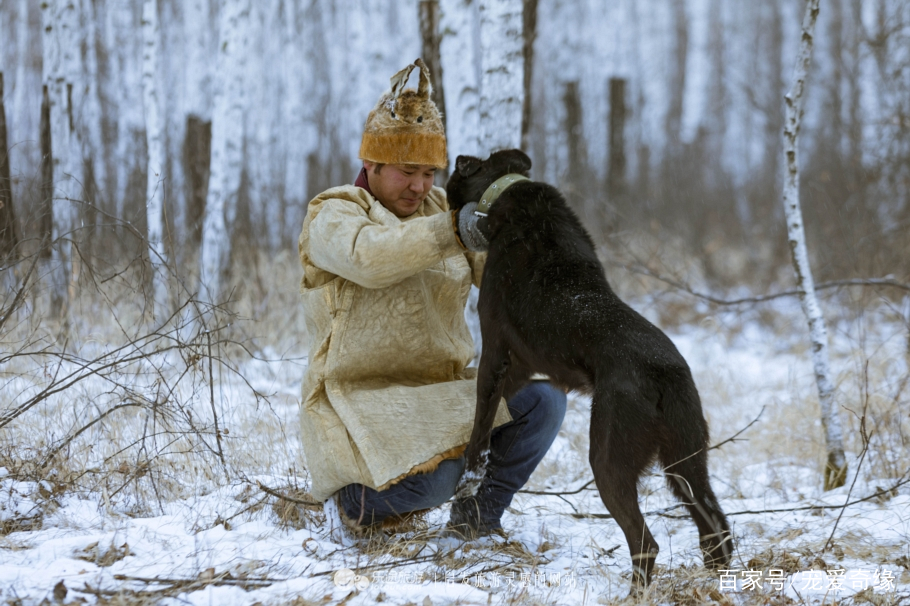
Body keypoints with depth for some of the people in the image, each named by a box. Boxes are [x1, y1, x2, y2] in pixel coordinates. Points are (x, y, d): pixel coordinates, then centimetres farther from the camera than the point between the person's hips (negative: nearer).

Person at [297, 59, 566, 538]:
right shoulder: (331, 215, -3)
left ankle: (484, 512, 3)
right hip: (361, 396, -6)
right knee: (434, 480, -32)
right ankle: (352, 496, 1)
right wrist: (451, 231, -36)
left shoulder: (442, 209, 15)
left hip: (444, 393, 6)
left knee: (543, 399, -16)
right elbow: (369, 257, -27)